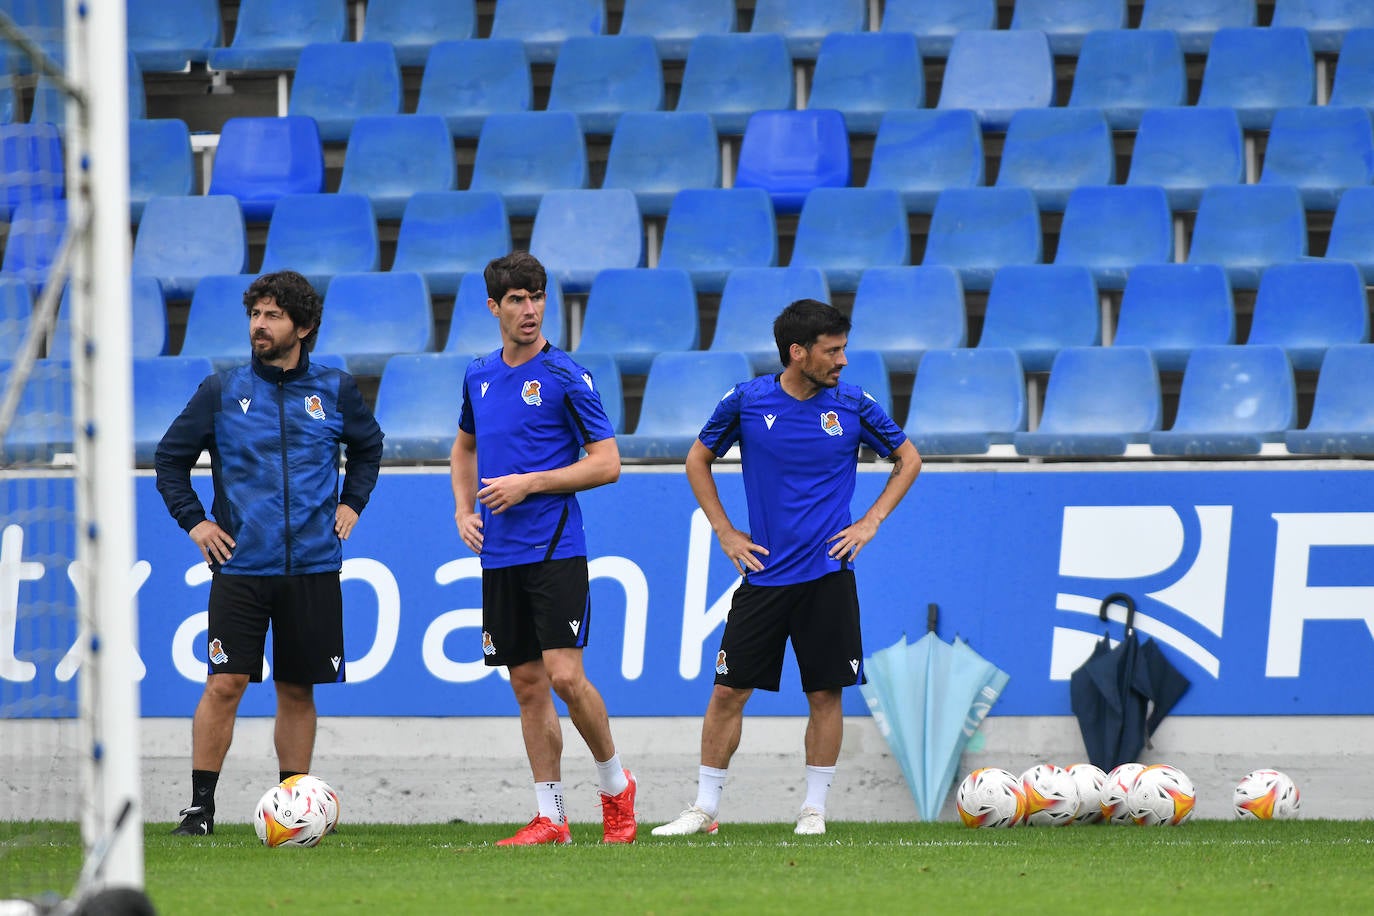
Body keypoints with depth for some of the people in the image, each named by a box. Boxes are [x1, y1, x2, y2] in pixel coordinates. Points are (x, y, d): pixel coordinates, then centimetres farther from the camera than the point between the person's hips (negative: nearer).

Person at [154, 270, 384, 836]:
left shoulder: (335, 392, 5)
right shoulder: (222, 392, 2)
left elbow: (368, 446, 24)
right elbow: (170, 458, 11)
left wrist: (351, 503, 12)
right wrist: (193, 521, 2)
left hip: (312, 566, 2)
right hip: (241, 566, -2)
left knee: (297, 690, 7)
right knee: (224, 684, -10)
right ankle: (200, 806, -5)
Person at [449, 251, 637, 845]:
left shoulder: (566, 377, -6)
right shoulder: (479, 376, 11)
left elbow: (607, 463, -8)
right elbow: (464, 447, 28)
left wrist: (528, 483, -14)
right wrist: (464, 509, 11)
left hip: (556, 551, -6)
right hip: (499, 554, 6)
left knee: (565, 676, -14)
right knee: (528, 685, 6)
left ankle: (615, 787, 8)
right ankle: (550, 818, 10)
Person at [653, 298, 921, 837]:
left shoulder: (852, 406, -1)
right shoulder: (746, 401, -3)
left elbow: (908, 459, 13)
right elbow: (698, 460, 13)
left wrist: (870, 523, 3)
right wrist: (725, 532, 5)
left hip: (827, 574, 0)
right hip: (764, 572, 0)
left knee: (825, 694, 1)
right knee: (728, 690, 0)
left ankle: (814, 808, 11)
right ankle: (704, 808, 8)